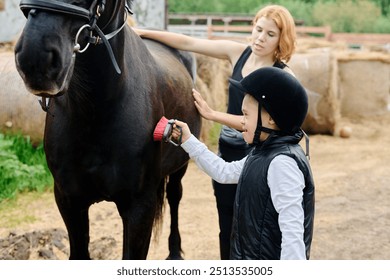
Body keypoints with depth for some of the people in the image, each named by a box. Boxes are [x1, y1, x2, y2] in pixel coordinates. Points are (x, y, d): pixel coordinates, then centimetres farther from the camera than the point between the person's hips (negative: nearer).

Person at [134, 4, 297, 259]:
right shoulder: (238, 53, 0)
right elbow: (187, 43, 0)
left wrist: (212, 114, -18)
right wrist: (142, 33, -3)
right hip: (226, 152, 5)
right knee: (227, 227, 15)